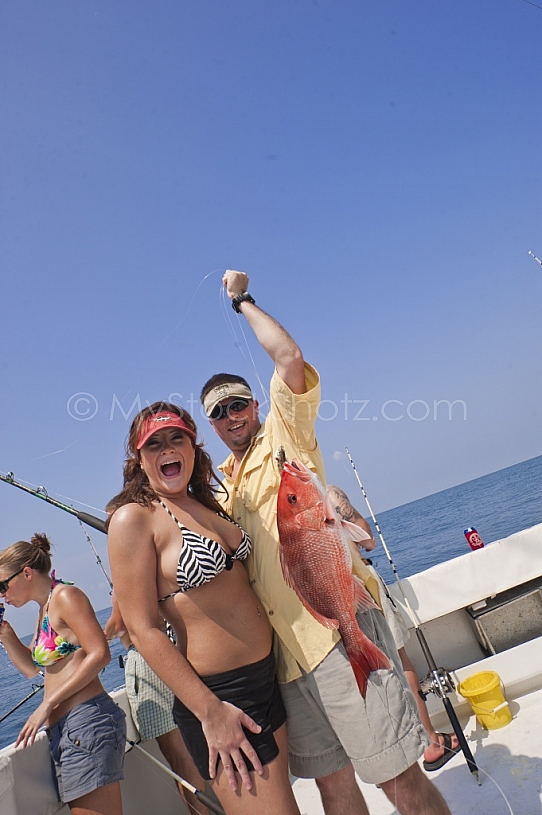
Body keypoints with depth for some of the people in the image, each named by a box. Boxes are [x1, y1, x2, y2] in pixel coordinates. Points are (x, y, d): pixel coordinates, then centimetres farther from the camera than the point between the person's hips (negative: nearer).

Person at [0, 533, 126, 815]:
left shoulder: (65, 596, -8)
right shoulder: (45, 610, 20)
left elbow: (99, 654, -17)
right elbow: (30, 667, 28)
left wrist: (48, 703, -13)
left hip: (87, 719, -9)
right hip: (62, 730, 9)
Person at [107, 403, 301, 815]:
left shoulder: (207, 503, 7)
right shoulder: (133, 519, -15)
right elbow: (143, 629, -17)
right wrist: (210, 712, -17)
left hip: (266, 678, 7)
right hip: (219, 694, -7)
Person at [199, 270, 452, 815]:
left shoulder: (284, 434, 1)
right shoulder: (219, 487, 19)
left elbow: (289, 356, -13)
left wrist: (242, 300, 1)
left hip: (336, 630, -6)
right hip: (286, 650, 7)